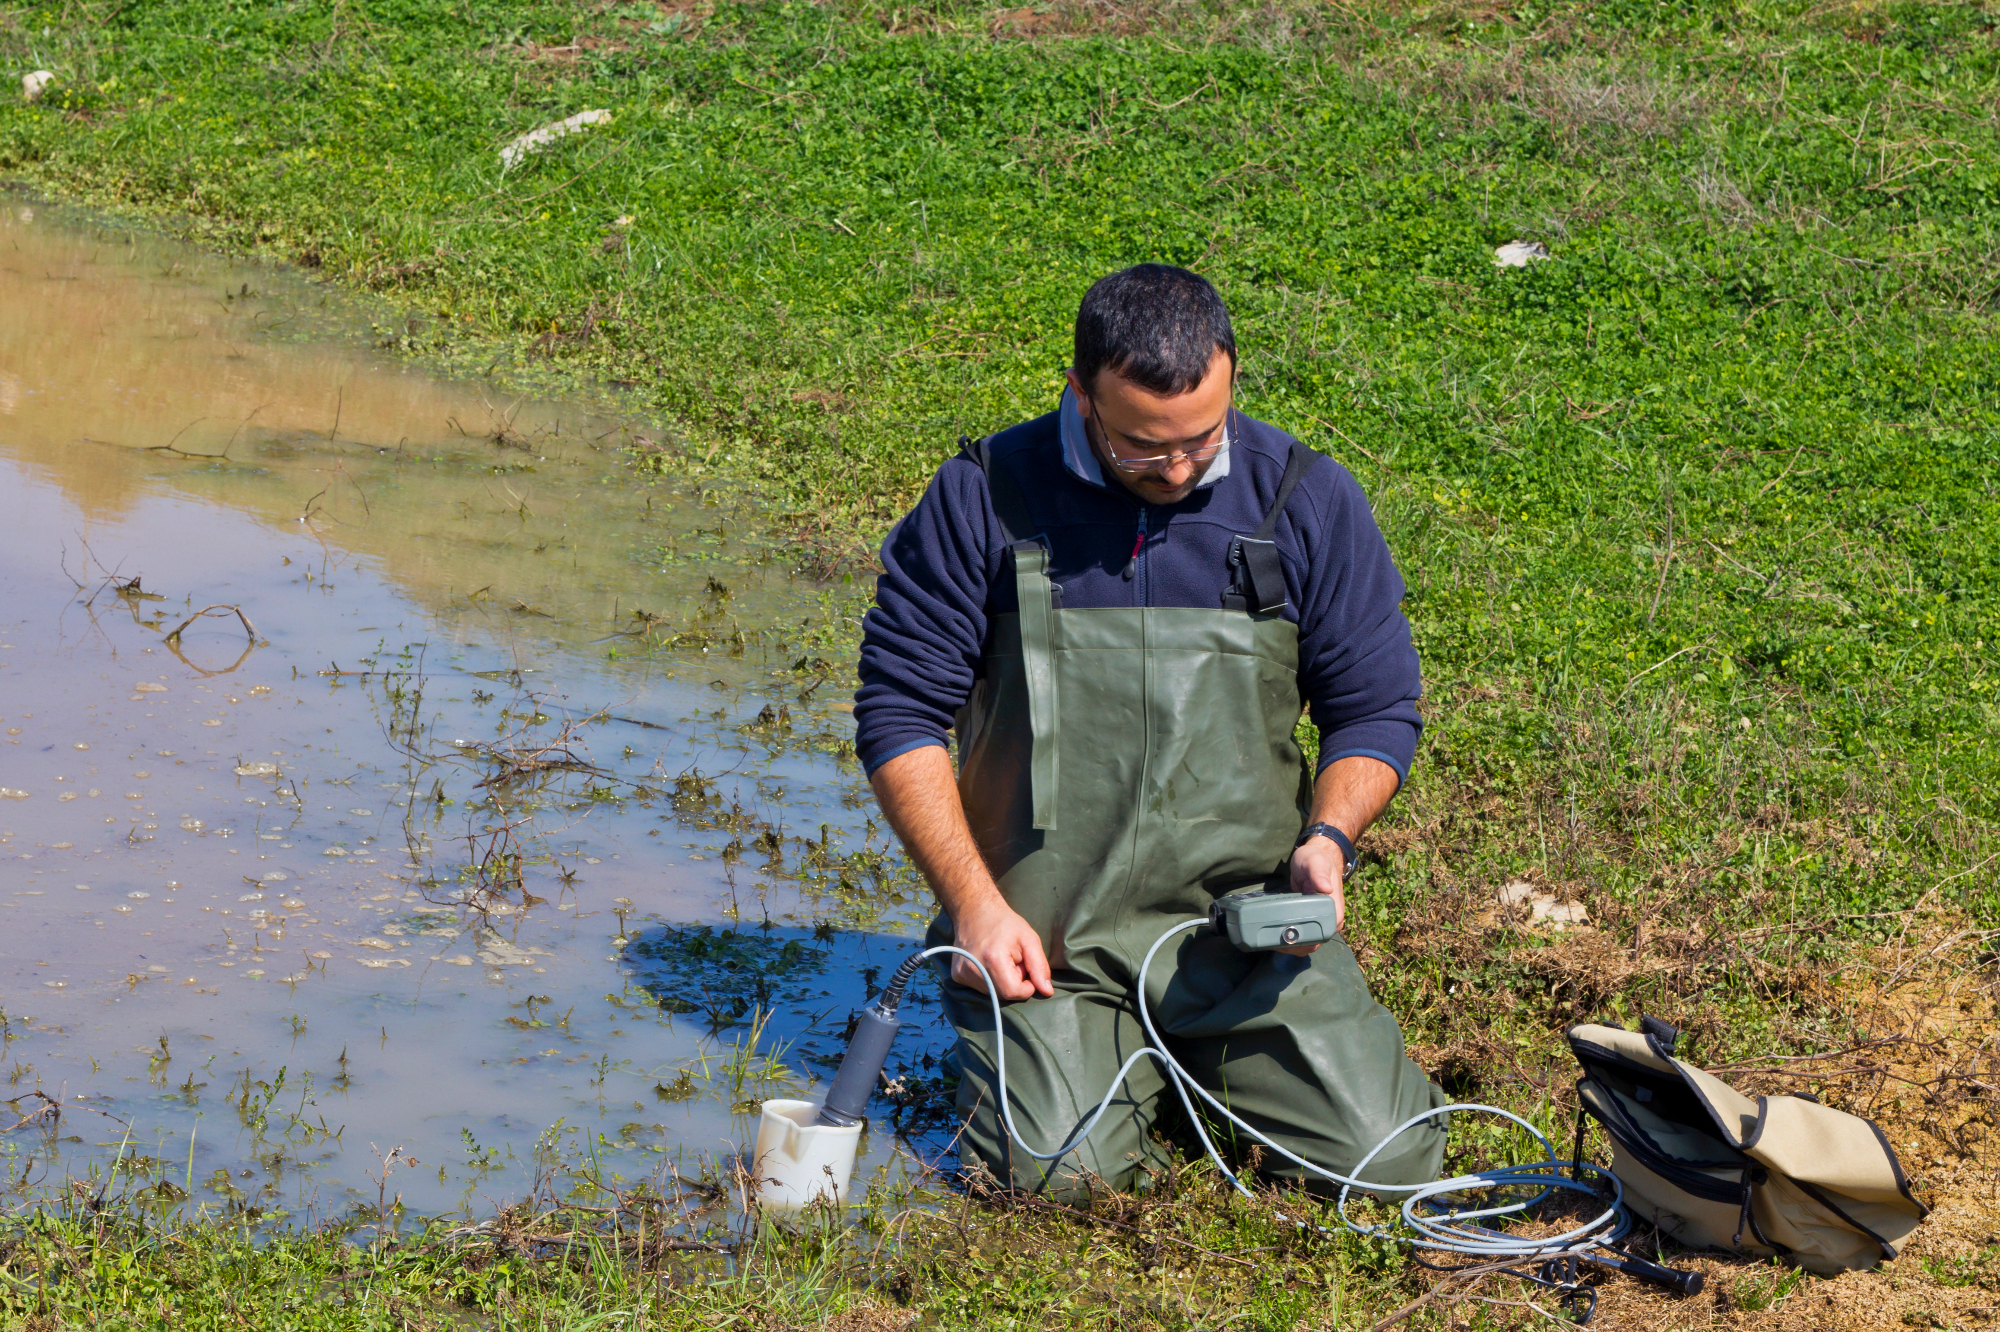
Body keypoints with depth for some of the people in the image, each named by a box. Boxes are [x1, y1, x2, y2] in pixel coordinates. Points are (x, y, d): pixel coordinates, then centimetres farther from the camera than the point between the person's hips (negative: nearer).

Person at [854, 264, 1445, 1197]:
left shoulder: (1307, 501, 1)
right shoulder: (984, 501, -4)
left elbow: (1376, 709, 10)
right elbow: (901, 712, 0)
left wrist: (1329, 836, -11)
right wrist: (975, 903, -9)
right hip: (1043, 933, -2)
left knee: (1387, 1155, -11)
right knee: (1059, 1173, -21)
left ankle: (1208, 1052, 20)